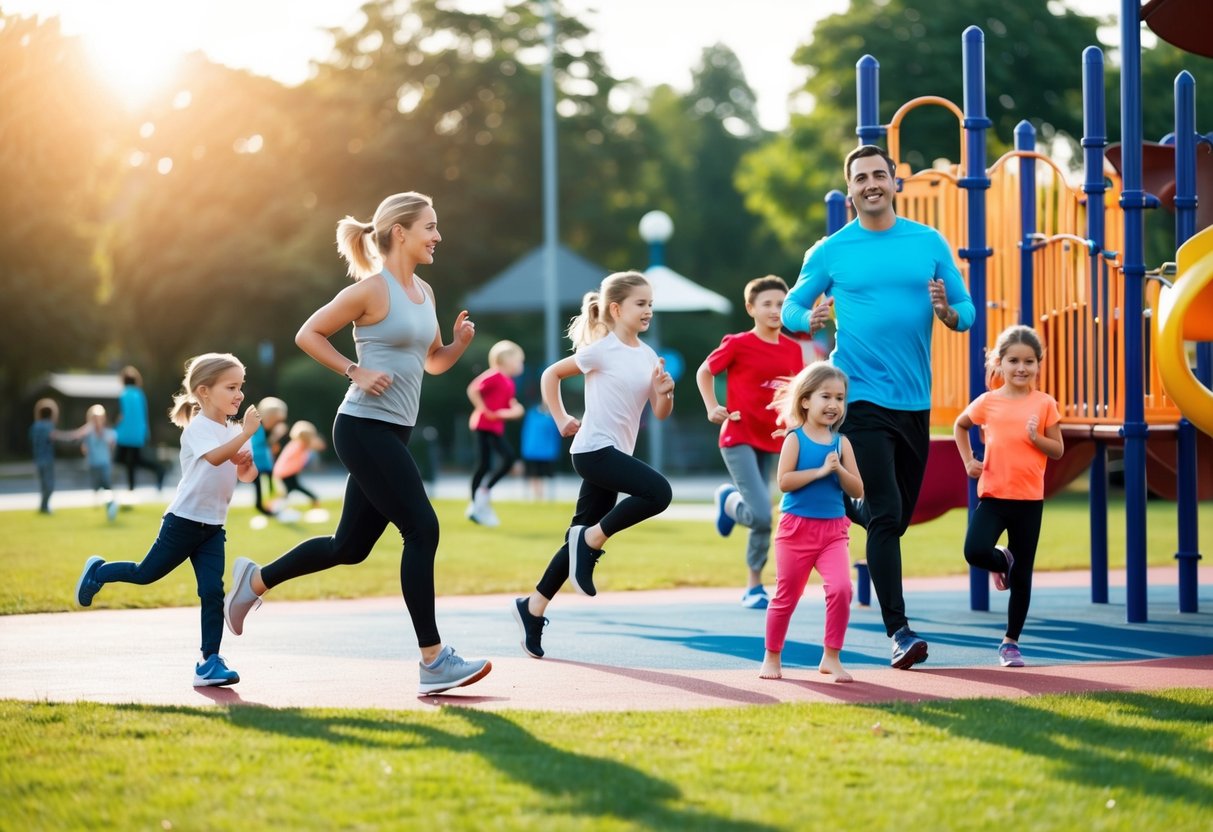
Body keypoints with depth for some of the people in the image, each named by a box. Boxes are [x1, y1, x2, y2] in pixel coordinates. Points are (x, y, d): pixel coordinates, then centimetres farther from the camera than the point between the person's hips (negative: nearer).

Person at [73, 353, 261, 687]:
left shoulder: (232, 432, 8)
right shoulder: (197, 428, -15)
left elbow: (246, 475, 15)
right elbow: (215, 456, -34)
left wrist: (247, 462, -7)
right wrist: (245, 434, -40)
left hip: (213, 527, 6)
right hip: (183, 521, -6)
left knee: (212, 591, -4)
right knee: (146, 574, 7)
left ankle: (209, 662, -5)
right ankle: (98, 572, 35)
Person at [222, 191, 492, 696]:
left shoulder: (423, 293, 13)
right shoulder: (372, 289, -11)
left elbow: (434, 362, 22)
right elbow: (308, 335, -6)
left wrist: (460, 342, 1)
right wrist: (356, 372, -14)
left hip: (394, 432, 9)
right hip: (365, 428, -9)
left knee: (350, 546, 14)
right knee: (422, 530, -12)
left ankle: (255, 580, 33)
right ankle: (433, 661, -8)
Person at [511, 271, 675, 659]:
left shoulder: (648, 356, 9)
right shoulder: (601, 350, -9)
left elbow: (660, 413, 9)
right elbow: (551, 374, 1)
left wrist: (664, 392, -11)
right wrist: (561, 420, -3)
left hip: (615, 455, 7)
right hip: (594, 450, -7)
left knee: (582, 535, 10)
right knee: (658, 492, -25)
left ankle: (533, 607, 20)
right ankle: (590, 541, -11)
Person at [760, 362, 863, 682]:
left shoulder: (841, 443, 4)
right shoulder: (795, 439, -6)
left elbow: (857, 491, 1)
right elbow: (784, 481, -17)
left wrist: (838, 470, -15)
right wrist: (820, 471, -21)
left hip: (833, 529, 3)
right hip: (797, 527, -2)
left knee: (841, 589, -16)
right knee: (787, 596, 8)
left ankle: (831, 657, -3)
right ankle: (772, 657, 25)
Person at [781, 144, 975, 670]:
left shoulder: (929, 243, 6)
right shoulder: (830, 251, 1)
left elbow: (966, 313, 8)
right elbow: (791, 308, 8)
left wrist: (946, 312, -15)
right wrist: (812, 320, -14)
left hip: (915, 400, 4)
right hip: (862, 397, -4)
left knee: (897, 517, 13)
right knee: (887, 515, -14)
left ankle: (839, 508, 45)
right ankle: (898, 631, -10)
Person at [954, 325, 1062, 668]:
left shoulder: (1044, 404, -1)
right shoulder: (987, 402, 1)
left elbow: (1058, 450, 3)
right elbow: (960, 425, 21)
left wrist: (1036, 437, -16)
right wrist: (968, 460, 8)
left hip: (1029, 500, 0)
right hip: (993, 495, 0)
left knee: (1022, 576, 4)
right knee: (975, 552, -23)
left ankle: (1011, 642, 18)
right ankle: (1003, 562, 14)